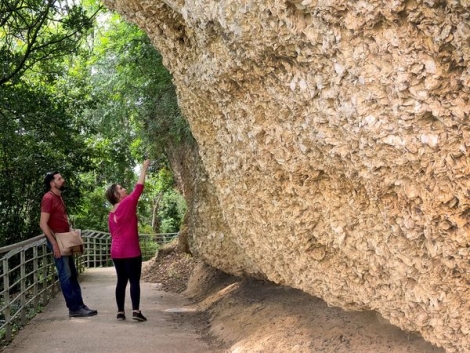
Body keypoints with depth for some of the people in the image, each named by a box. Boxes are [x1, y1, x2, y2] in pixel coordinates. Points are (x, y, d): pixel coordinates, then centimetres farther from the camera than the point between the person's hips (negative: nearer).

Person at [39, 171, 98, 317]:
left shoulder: (58, 197, 15)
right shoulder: (48, 198, -14)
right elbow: (43, 224, -20)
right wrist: (54, 244, -23)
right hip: (57, 240, -10)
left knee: (73, 274, 11)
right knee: (65, 275, -6)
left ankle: (79, 305, 16)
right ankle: (74, 308, -2)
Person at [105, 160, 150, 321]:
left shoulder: (111, 213, 13)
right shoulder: (128, 203, -8)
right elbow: (139, 187, -5)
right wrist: (144, 168, 3)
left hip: (116, 251, 7)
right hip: (130, 250, -7)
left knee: (121, 281, 10)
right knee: (134, 281, -5)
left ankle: (120, 312, 9)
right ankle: (136, 311, -11)